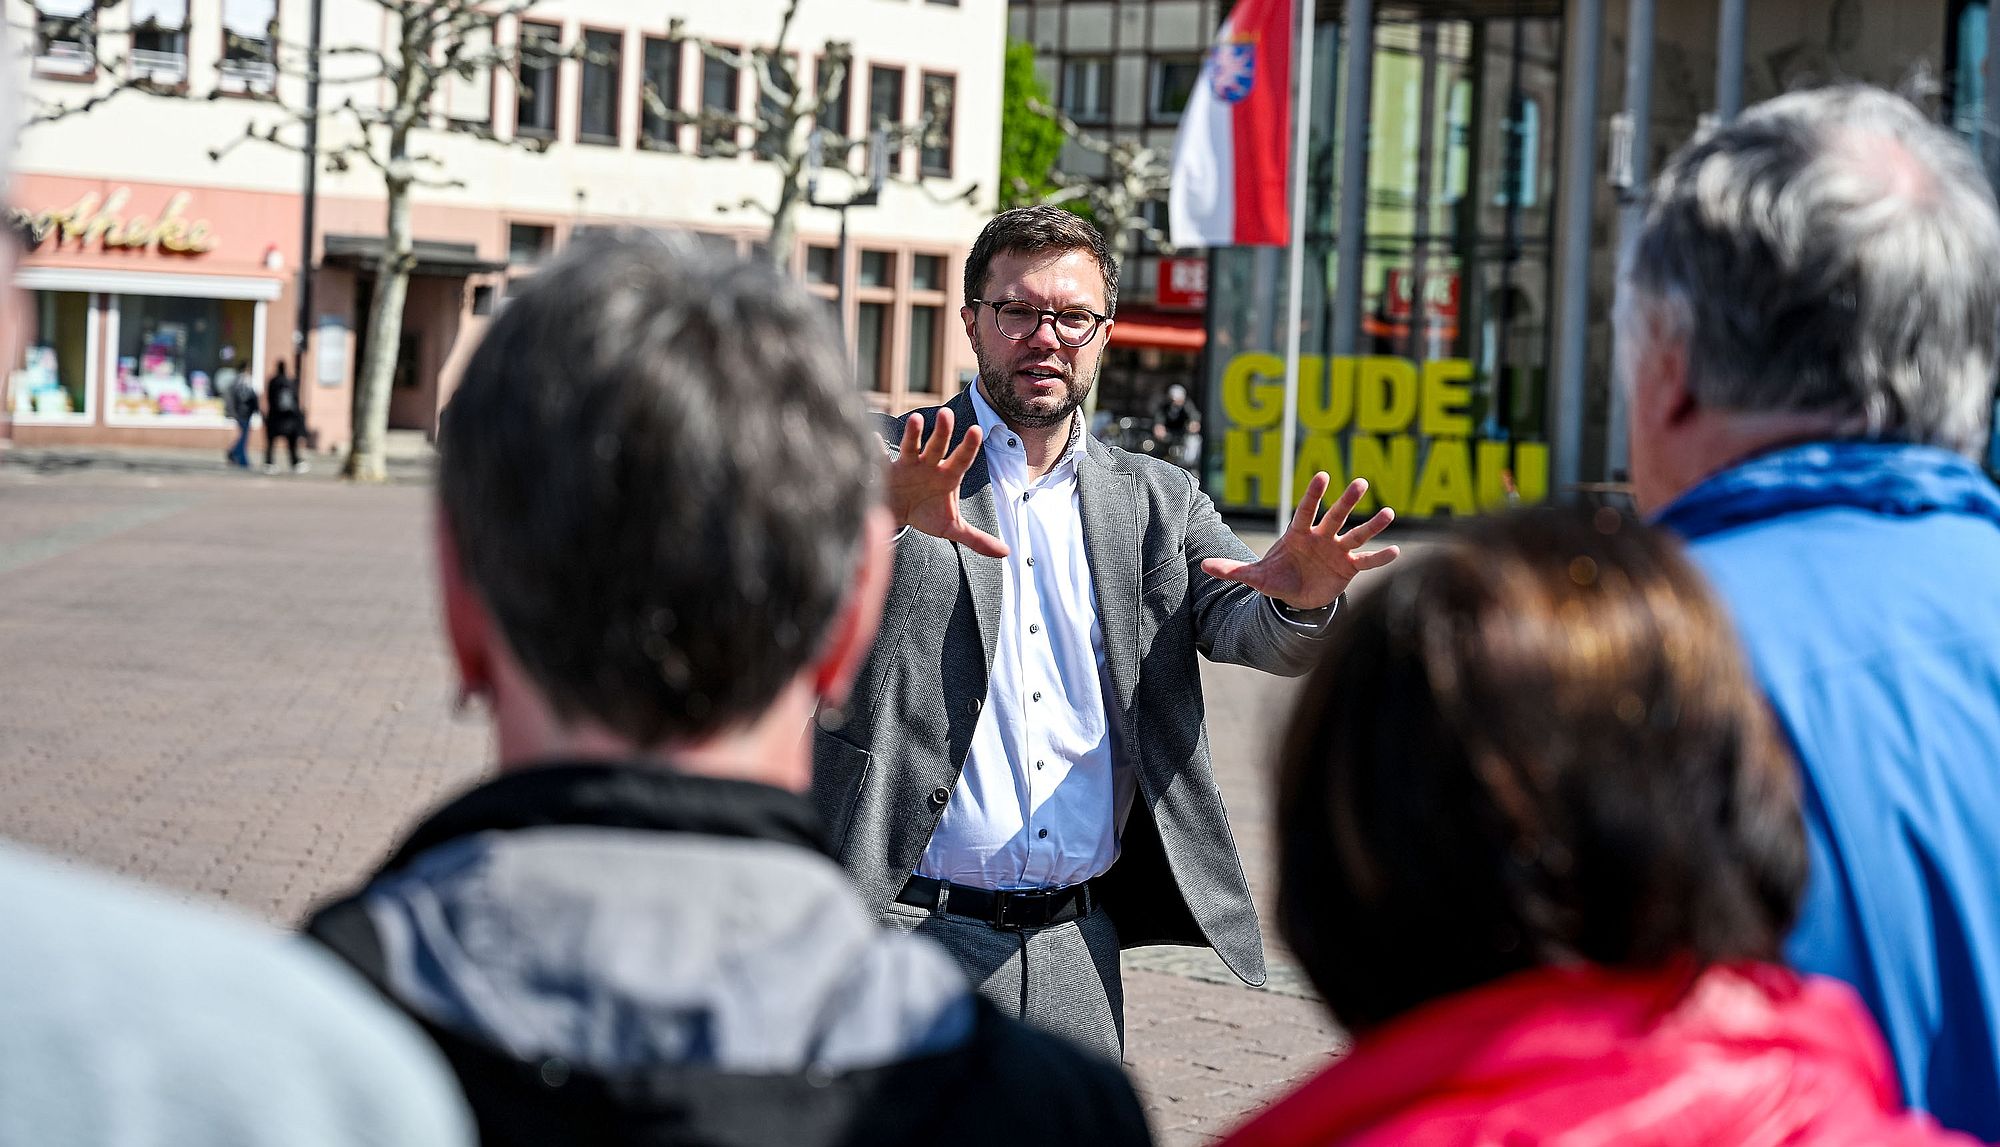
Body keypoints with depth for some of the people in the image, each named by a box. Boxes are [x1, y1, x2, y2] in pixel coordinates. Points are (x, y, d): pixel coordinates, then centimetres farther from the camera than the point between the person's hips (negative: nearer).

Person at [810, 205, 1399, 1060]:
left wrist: (1301, 599, -24)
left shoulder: (1157, 502, 13)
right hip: (909, 929, -4)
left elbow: (1246, 624, 0)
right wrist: (881, 513, -39)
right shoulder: (888, 463, 2)